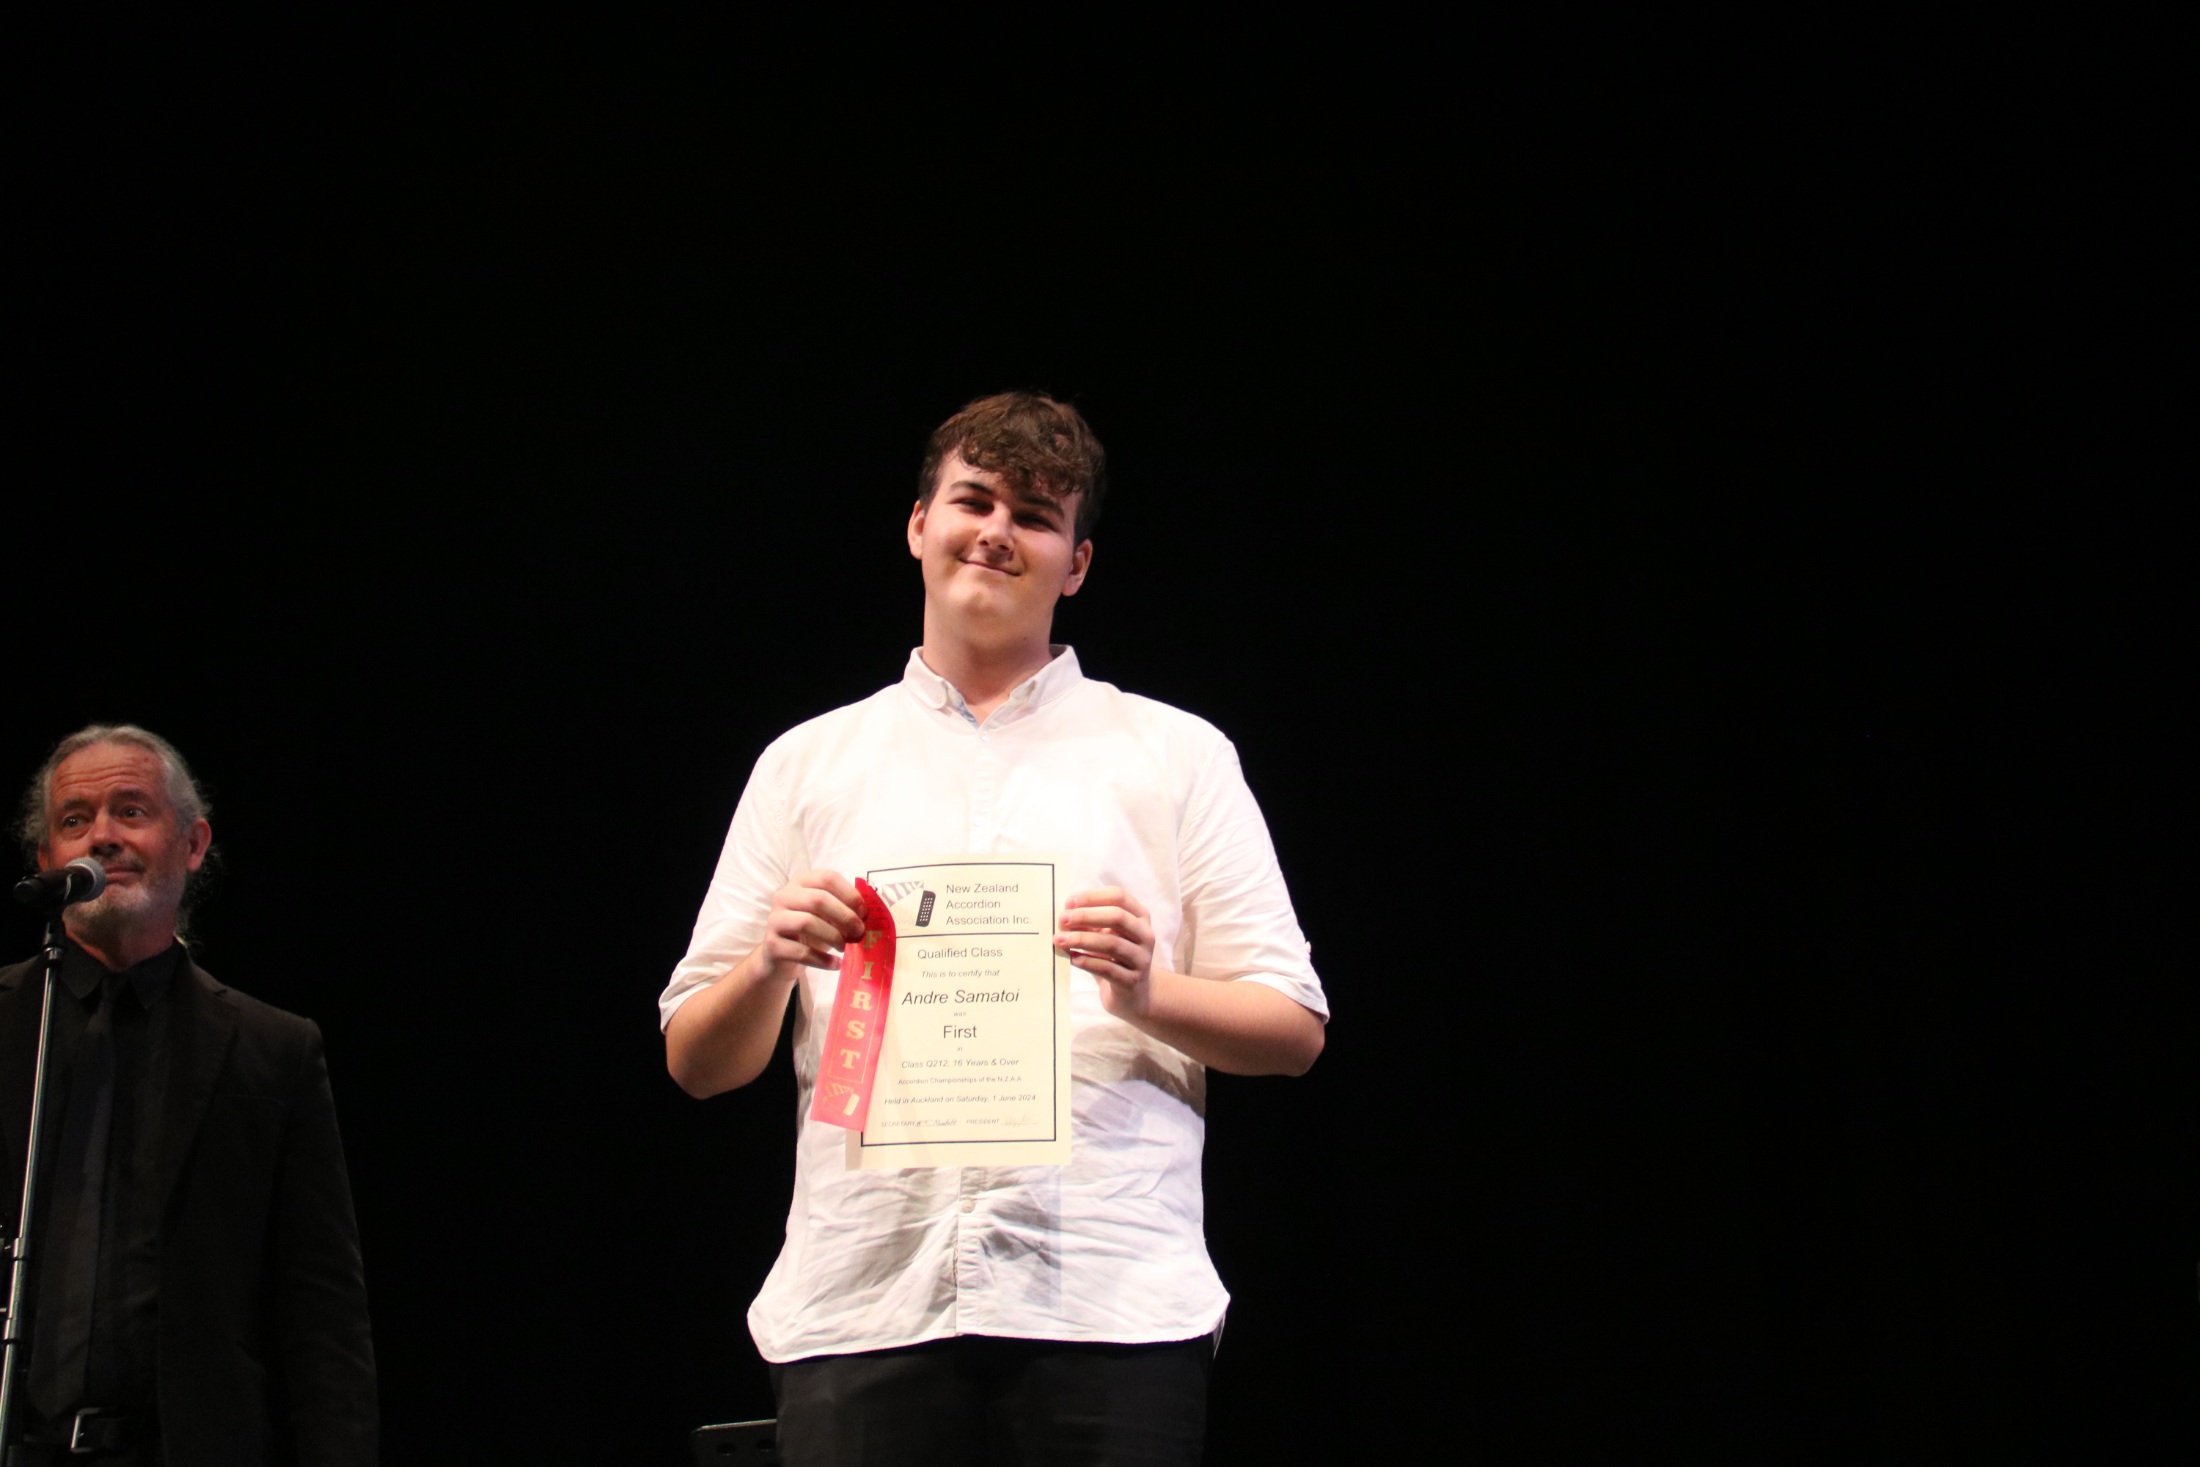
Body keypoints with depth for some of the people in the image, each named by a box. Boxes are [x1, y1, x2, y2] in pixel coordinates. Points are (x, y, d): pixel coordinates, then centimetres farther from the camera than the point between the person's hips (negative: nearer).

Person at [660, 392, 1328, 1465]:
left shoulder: (1177, 754, 11)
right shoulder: (806, 763, 15)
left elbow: (1293, 1031, 7)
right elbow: (695, 1063, 13)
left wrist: (1146, 995, -12)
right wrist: (770, 969, -7)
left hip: (1111, 1297, -1)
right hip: (860, 1304, 1)